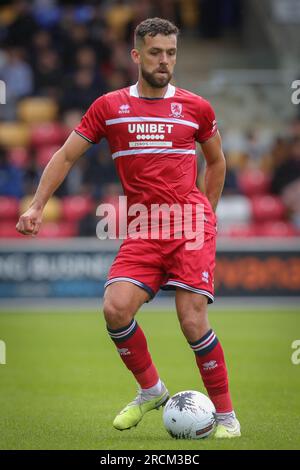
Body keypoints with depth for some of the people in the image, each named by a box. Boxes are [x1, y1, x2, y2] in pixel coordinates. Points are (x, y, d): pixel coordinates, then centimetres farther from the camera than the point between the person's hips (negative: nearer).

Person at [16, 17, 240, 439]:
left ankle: (226, 416, 3)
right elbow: (66, 156, 11)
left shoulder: (196, 107, 6)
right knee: (115, 308, -18)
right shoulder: (109, 107, 6)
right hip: (142, 230, 2)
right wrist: (36, 206, 3)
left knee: (192, 320, -12)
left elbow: (216, 162, 22)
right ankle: (150, 391, 7)